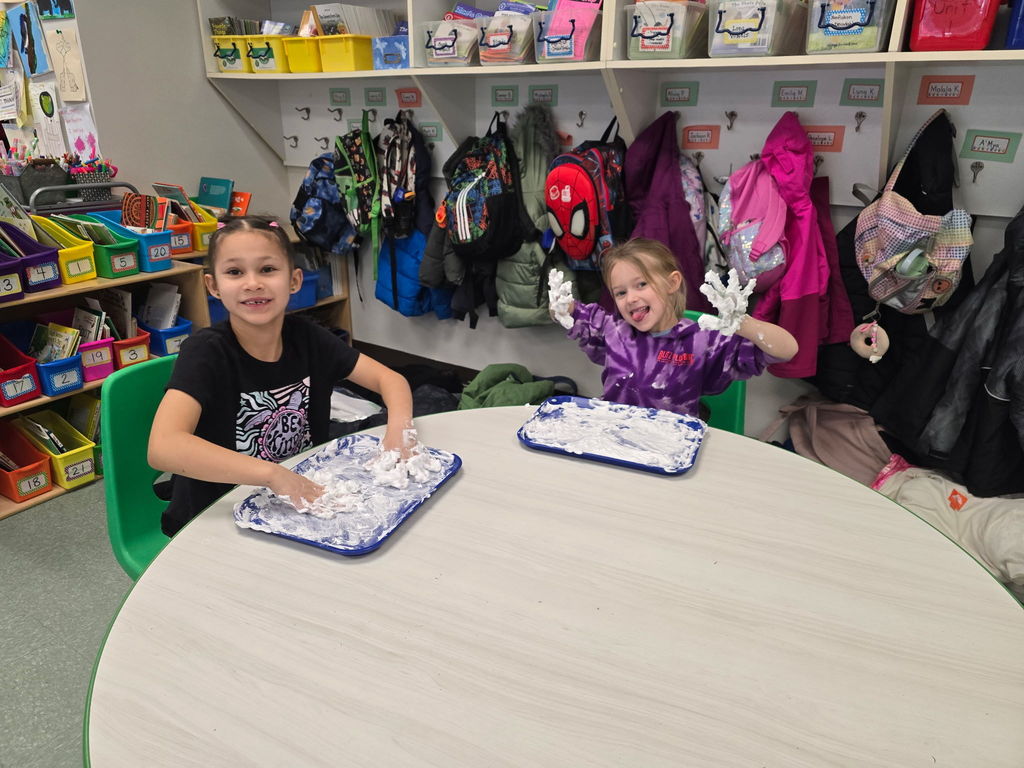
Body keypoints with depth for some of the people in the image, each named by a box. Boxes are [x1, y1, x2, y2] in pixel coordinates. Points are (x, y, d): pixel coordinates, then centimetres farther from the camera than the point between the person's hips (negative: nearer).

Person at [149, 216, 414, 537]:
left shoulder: (306, 337, -6)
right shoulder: (206, 351, -20)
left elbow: (391, 379, -3)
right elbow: (162, 447, -34)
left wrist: (399, 427, -25)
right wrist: (273, 474, -41)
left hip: (303, 505, 3)